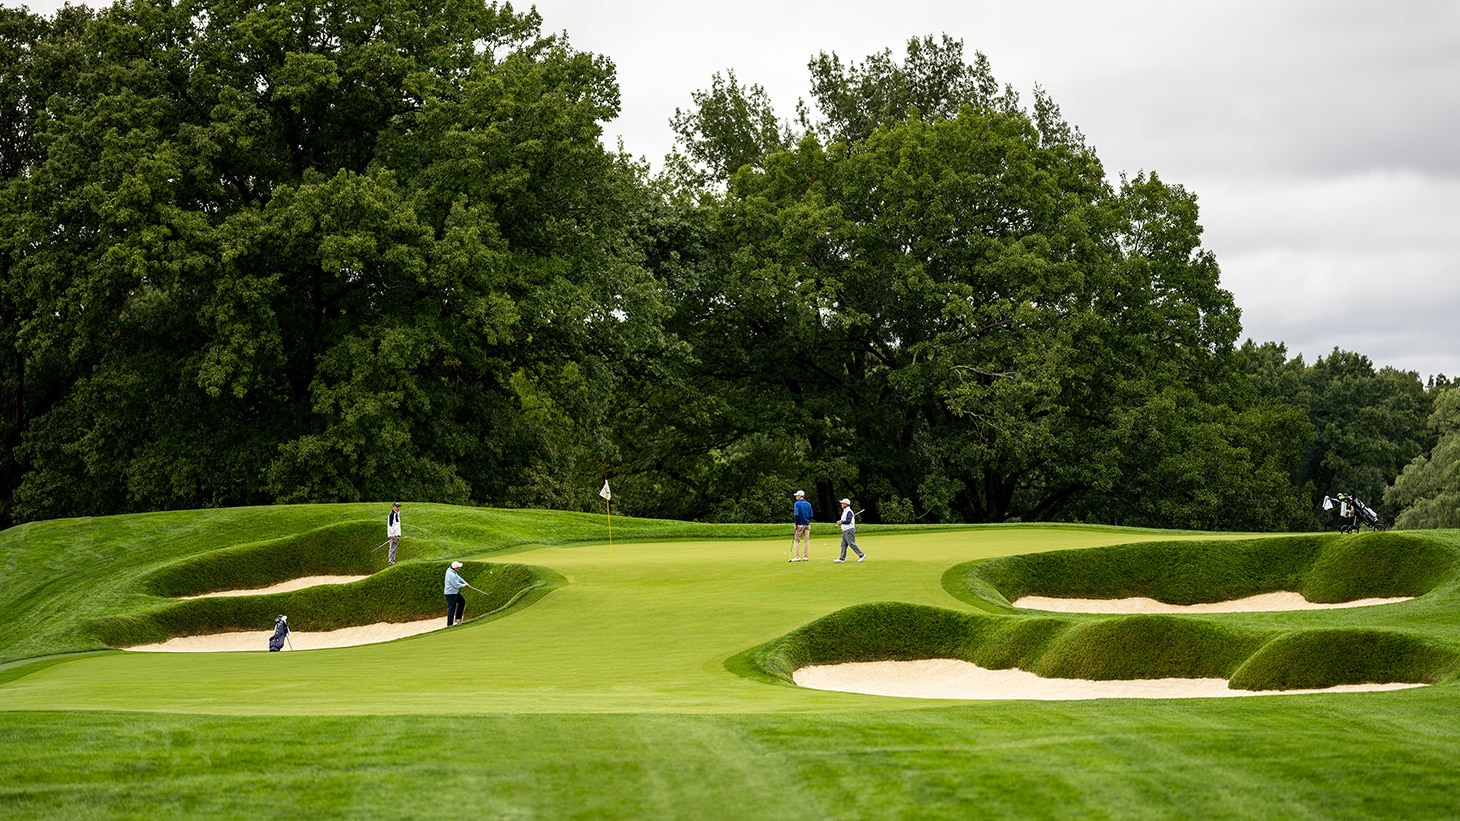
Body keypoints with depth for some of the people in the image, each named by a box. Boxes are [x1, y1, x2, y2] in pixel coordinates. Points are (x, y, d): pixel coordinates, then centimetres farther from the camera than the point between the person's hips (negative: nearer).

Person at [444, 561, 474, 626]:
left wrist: (465, 583, 1)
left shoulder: (450, 569, -1)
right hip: (451, 594, -11)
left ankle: (458, 618, 34)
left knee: (462, 601, 25)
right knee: (451, 609, -6)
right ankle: (449, 625, -1)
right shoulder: (451, 575, -30)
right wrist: (465, 585, -5)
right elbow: (457, 585, -22)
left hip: (455, 592, 11)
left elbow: (458, 577, 10)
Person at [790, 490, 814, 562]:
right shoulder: (808, 504, 7)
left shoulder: (797, 503, -9)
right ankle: (806, 556, 7)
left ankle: (797, 556, -2)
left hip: (800, 525, -5)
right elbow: (811, 515, 6)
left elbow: (796, 515, -18)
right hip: (807, 524, 5)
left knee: (797, 540, 3)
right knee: (806, 540, 7)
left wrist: (796, 523, -8)